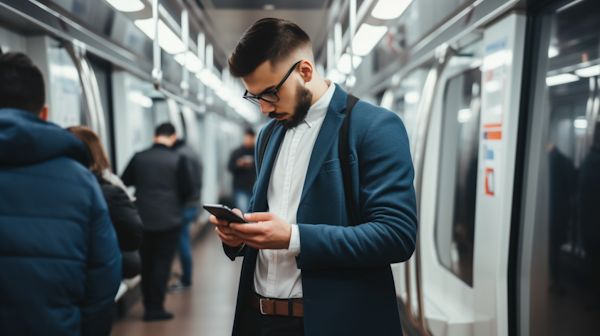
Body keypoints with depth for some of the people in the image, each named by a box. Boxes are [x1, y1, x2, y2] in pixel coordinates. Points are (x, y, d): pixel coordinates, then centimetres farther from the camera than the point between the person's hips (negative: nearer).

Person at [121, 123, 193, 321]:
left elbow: (124, 182, 4)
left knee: (146, 263, 15)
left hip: (143, 220, 3)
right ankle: (155, 308, 6)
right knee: (162, 262, 4)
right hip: (169, 220, -3)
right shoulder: (178, 160, -9)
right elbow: (186, 190, -7)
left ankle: (148, 305, 23)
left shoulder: (138, 158, -1)